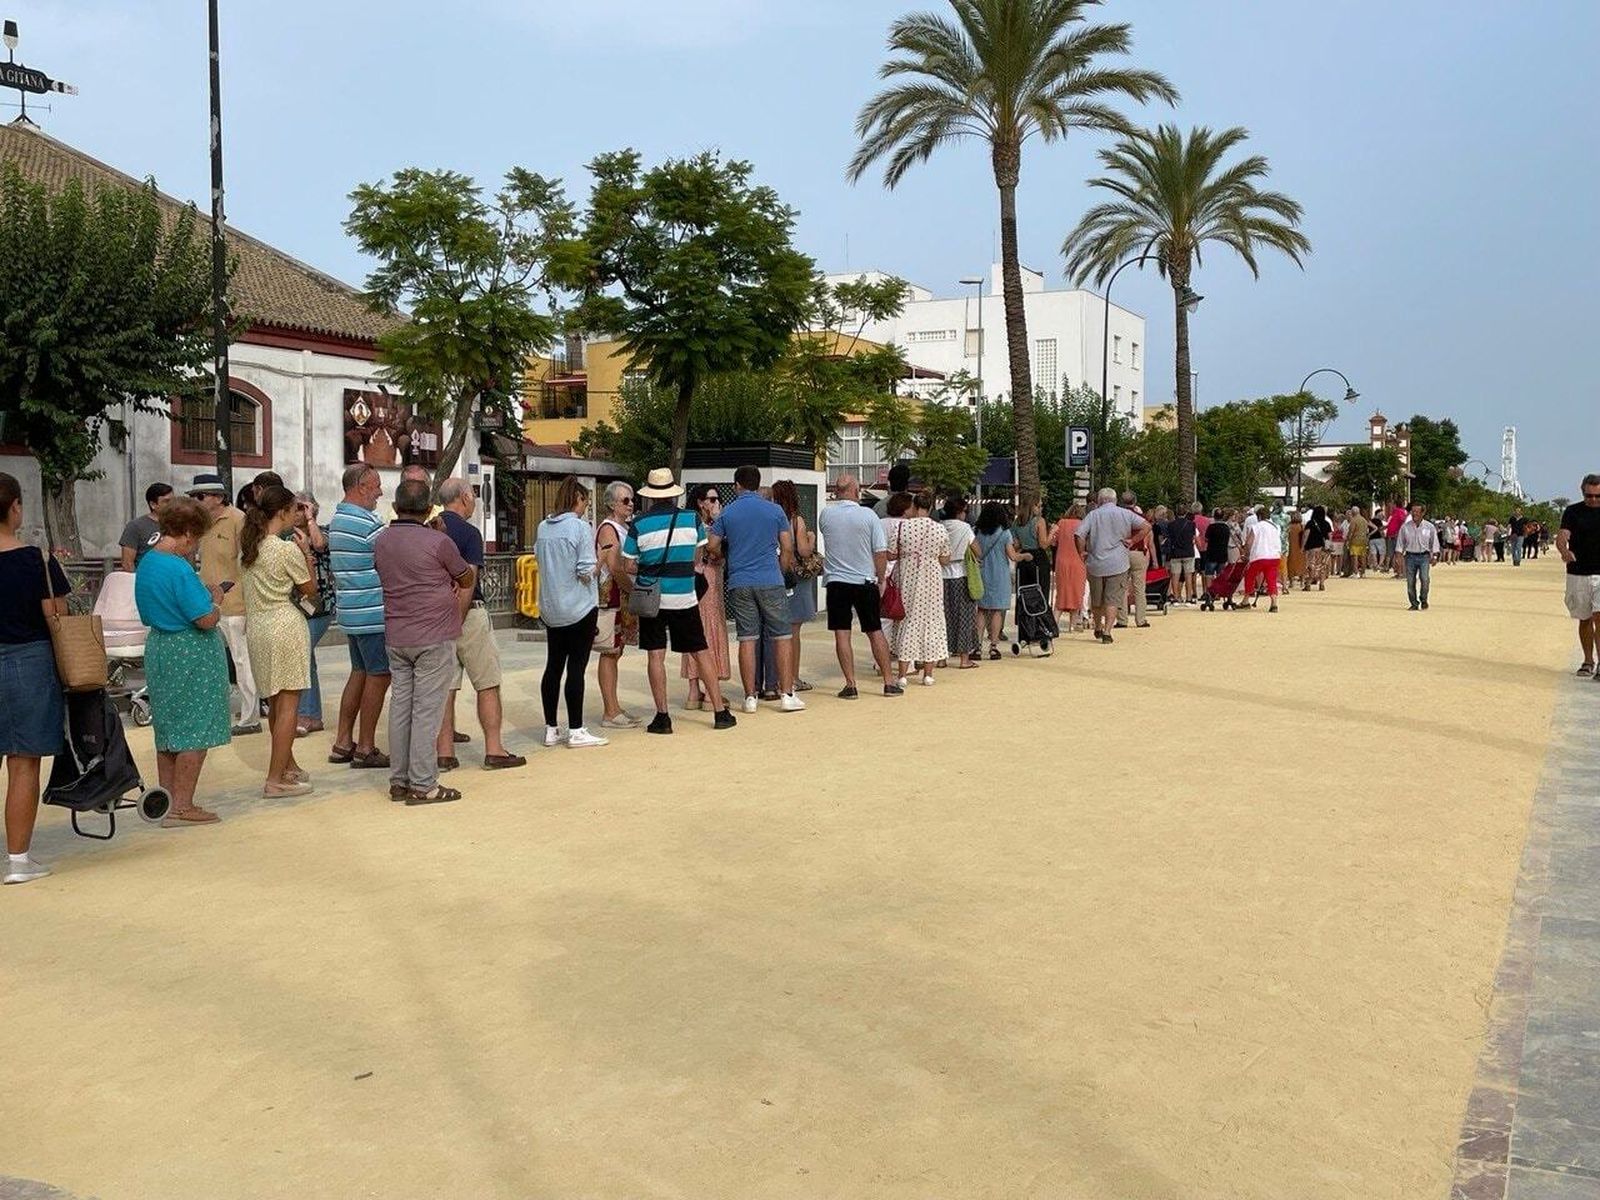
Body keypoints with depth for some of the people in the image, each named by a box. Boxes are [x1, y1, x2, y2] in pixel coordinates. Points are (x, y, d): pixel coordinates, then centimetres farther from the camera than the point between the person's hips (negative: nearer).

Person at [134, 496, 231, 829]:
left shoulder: (146, 563, 7)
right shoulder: (180, 569, -21)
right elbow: (206, 620, -23)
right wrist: (215, 601, -2)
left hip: (159, 648, 9)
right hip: (191, 655, -9)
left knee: (168, 731, 16)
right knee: (195, 733, 0)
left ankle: (167, 801, 23)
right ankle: (181, 807, 3)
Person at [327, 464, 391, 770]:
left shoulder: (337, 519, 14)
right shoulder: (366, 523, -17)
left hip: (350, 611, 10)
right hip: (373, 612, -10)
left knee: (359, 672, 17)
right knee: (379, 676, -1)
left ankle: (343, 743, 20)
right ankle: (365, 749, 3)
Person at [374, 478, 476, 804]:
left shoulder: (381, 542, 6)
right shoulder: (437, 542, -13)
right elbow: (467, 579, 1)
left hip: (396, 638, 6)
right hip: (435, 637, -6)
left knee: (400, 705, 11)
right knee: (427, 710, -3)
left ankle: (399, 781, 17)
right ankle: (422, 786, -1)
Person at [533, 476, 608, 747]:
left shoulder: (543, 527, 6)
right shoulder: (580, 527, -13)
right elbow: (586, 572, -16)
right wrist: (600, 561, 3)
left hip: (550, 609, 6)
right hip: (579, 608, -6)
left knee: (553, 666, 11)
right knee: (576, 668, -2)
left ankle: (551, 729, 15)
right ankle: (576, 732, 1)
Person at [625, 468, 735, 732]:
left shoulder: (639, 524, -6)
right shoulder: (692, 519, -2)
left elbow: (630, 566, -3)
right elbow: (697, 558, 8)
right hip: (684, 597, 1)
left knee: (655, 656, 4)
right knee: (702, 653, 8)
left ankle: (662, 716, 2)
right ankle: (720, 712, 10)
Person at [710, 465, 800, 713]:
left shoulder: (726, 513, 4)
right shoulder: (775, 510, 2)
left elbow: (713, 547, 4)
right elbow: (787, 548, 1)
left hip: (739, 583, 1)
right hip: (770, 581, -1)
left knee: (747, 639, 4)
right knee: (783, 637, 4)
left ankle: (750, 697, 5)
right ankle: (786, 695, 0)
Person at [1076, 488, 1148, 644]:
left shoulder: (1093, 515, 1)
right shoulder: (1125, 514, 2)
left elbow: (1079, 535, -12)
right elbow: (1146, 527, -5)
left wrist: (1082, 552, 0)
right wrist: (1132, 540, -1)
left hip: (1095, 564, 1)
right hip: (1117, 564, -1)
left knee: (1096, 600, 17)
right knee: (1112, 600, 0)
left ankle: (1098, 629, 31)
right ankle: (1107, 632, -9)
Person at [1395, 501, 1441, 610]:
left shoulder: (1429, 527, 4)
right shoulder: (1405, 527, 4)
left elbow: (1434, 543, 9)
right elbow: (1400, 542, 7)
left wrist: (1434, 556, 0)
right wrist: (1399, 555, -3)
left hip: (1424, 557, -1)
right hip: (1410, 556, 1)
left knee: (1424, 579, -17)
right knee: (1410, 581, -2)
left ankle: (1423, 600, 4)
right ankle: (1414, 603, 9)